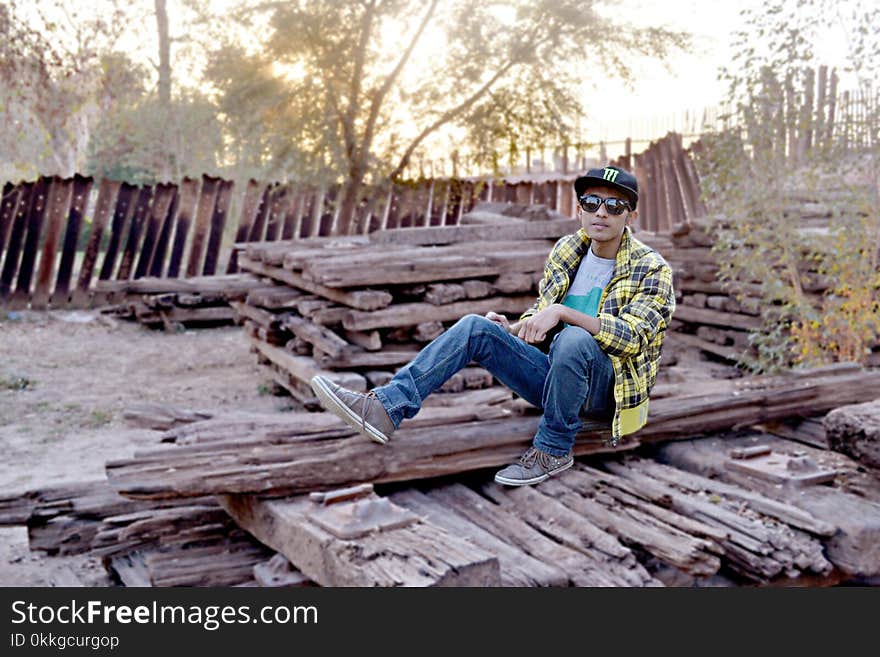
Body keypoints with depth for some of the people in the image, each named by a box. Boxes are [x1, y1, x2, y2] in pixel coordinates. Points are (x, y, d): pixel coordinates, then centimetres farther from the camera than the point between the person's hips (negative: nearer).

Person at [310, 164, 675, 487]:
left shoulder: (651, 269, -8)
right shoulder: (565, 250, 9)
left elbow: (631, 337, -23)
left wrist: (562, 313, -31)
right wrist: (511, 329, -2)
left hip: (605, 388, -5)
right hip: (554, 375, 5)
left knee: (573, 339, -38)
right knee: (476, 328, -14)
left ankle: (553, 450, -19)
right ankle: (386, 407, -23)